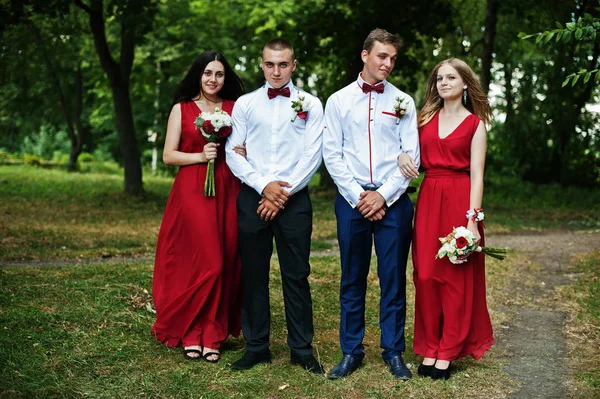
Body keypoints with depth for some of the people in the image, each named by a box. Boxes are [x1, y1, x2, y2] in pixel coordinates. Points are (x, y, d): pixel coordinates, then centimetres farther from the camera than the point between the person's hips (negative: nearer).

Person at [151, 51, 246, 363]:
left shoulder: (234, 108, 12)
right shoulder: (182, 109, 7)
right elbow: (168, 156, 3)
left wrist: (242, 153, -6)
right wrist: (200, 156, -12)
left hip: (227, 192, 3)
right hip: (192, 192, -3)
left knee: (225, 264, 0)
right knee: (205, 263, -9)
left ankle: (213, 336, 10)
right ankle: (191, 334, 5)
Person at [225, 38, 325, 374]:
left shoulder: (311, 105, 6)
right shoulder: (245, 104, 10)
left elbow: (313, 156, -1)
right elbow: (233, 152, 4)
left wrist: (284, 192, -9)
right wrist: (264, 186, -9)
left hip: (295, 198, -2)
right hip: (252, 195, 2)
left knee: (296, 275, 2)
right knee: (253, 274, 5)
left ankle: (302, 349, 11)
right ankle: (257, 347, 15)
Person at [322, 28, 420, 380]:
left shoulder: (403, 101, 6)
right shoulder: (339, 100, 6)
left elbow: (411, 155, 1)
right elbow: (332, 154, 2)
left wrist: (384, 195, -8)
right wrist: (358, 196, -7)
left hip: (393, 200, 0)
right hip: (352, 199, 0)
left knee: (394, 279, 4)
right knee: (352, 280, 7)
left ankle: (394, 352, 15)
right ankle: (351, 351, 17)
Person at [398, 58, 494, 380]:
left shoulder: (475, 123, 1)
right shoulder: (426, 118, 11)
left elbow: (476, 175, -6)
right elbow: (412, 155, 20)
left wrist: (473, 219, -14)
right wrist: (402, 156, -4)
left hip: (459, 201, -4)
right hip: (428, 200, 4)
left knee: (456, 277, 2)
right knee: (426, 275, 4)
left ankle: (448, 353, 10)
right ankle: (429, 349, 14)